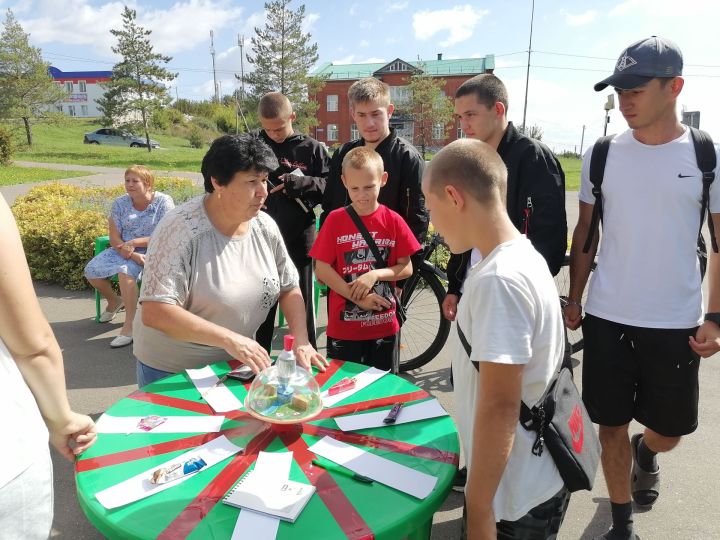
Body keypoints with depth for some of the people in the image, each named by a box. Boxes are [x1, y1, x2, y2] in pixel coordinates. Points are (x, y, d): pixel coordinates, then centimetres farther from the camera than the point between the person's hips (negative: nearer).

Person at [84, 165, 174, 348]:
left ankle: (129, 326, -25)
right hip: (123, 250, 6)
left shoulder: (163, 202, -11)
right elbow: (114, 238, -4)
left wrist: (134, 242, -23)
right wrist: (133, 255, -23)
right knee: (91, 271, -9)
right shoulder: (120, 203, 1)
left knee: (125, 271, -33)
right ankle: (114, 301, 23)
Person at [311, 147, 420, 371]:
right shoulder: (335, 220, -5)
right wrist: (357, 298, -15)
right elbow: (321, 269, -8)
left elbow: (407, 268, -1)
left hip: (384, 325, 1)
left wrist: (375, 274, -18)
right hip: (343, 326, 0)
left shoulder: (393, 221, -4)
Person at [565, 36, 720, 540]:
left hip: (676, 324, 0)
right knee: (611, 425, 9)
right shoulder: (601, 155, 0)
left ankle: (645, 454, 50)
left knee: (669, 431, 13)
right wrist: (573, 299, 4)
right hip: (606, 317, 1)